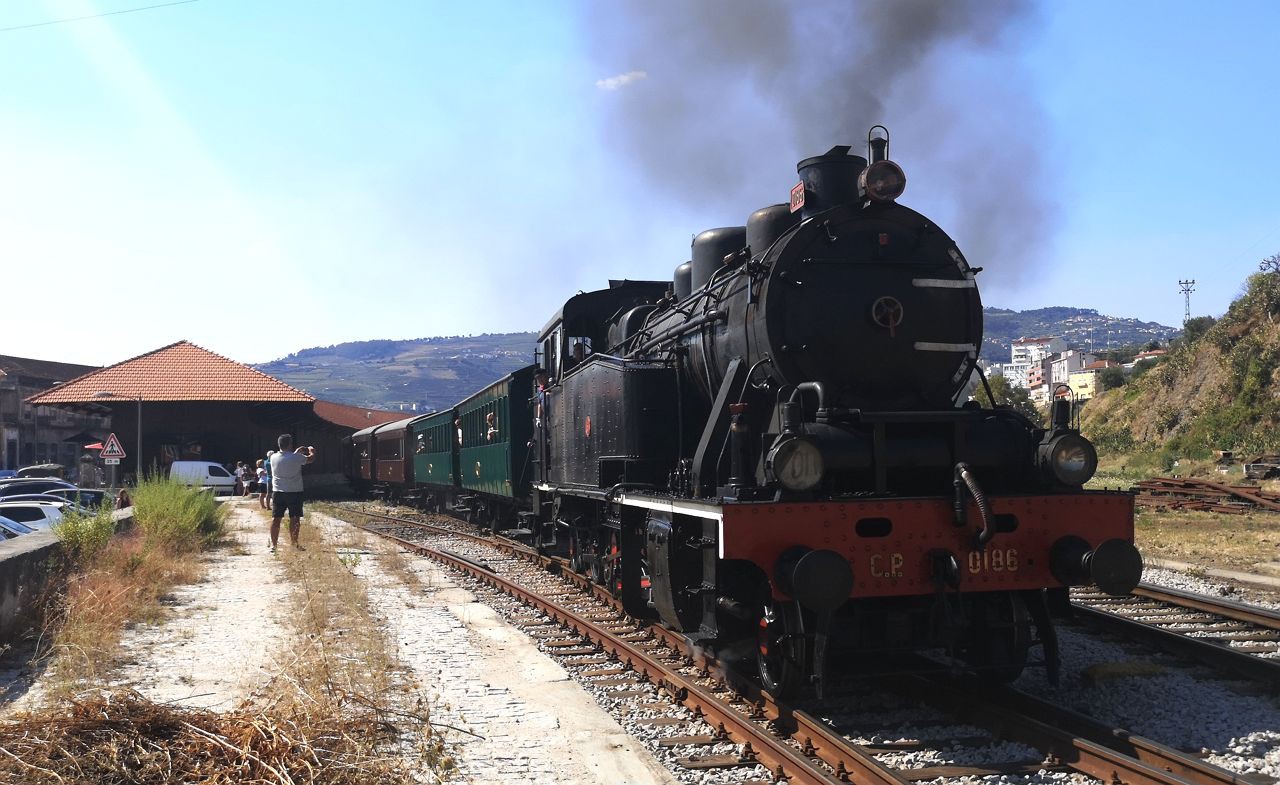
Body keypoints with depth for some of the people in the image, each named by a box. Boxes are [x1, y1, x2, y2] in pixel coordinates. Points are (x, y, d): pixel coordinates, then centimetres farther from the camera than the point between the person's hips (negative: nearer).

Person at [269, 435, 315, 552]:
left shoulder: (273, 458, -2)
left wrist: (296, 452, 24)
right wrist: (311, 451, 24)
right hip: (295, 492, -3)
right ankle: (294, 542, 13)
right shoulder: (296, 458, -14)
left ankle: (273, 544, 7)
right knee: (295, 519, 8)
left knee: (275, 519, 6)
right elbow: (311, 458, 3)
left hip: (278, 493, 3)